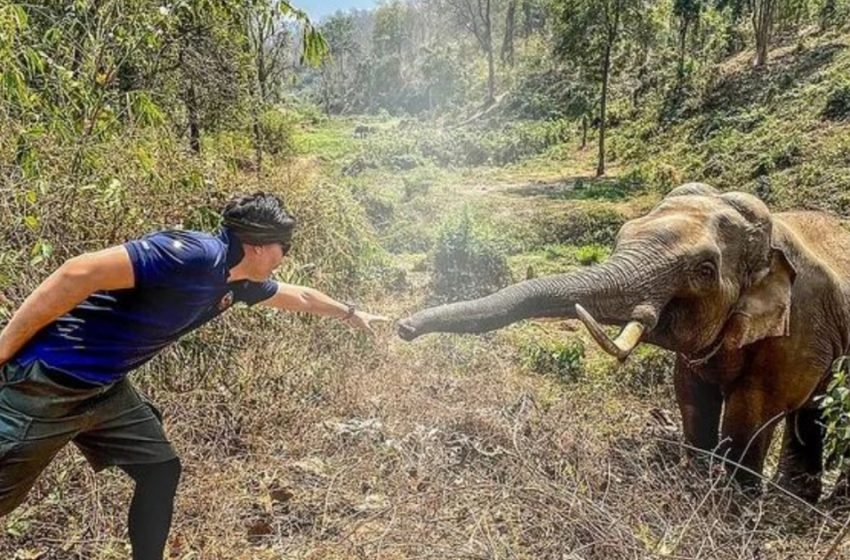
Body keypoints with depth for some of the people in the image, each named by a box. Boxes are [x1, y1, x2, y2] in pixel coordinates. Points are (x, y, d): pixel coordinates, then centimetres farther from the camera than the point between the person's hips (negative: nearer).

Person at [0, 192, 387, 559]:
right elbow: (79, 273, -28)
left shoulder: (238, 282, 5)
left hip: (104, 388, 9)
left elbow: (296, 296, 24)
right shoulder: (195, 255, -25)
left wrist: (350, 313, 38)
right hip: (44, 382, -9)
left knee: (160, 470, 10)